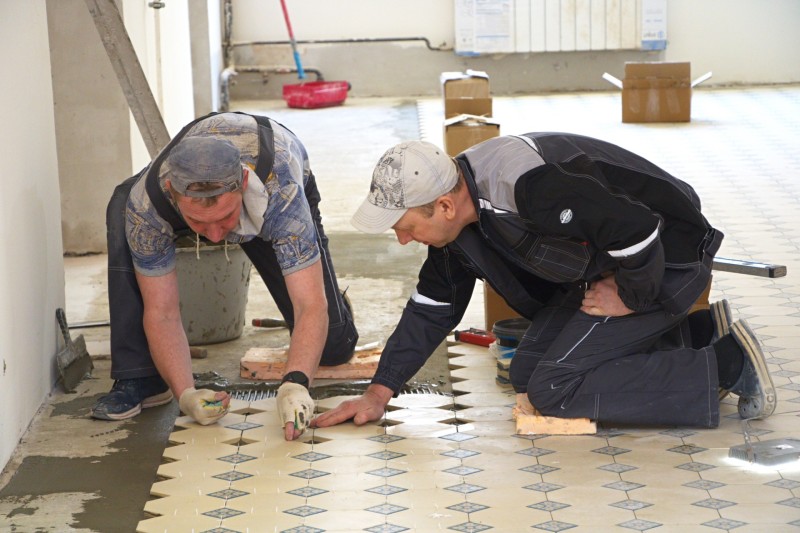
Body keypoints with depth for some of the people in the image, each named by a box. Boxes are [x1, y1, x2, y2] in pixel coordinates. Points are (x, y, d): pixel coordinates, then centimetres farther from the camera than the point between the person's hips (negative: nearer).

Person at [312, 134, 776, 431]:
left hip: (665, 260, -10)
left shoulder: (530, 186, -35)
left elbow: (638, 230, -33)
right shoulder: (458, 216, -3)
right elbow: (432, 308, 8)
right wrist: (379, 393, 3)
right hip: (603, 264, 10)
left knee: (553, 388, -15)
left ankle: (728, 364, -9)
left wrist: (631, 297, -15)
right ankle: (700, 331, 11)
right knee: (526, 373, 10)